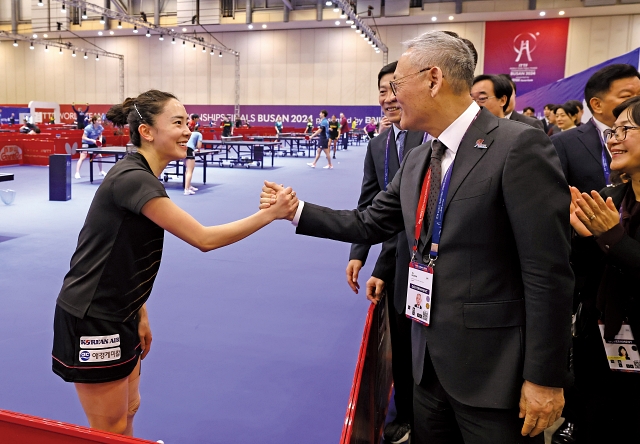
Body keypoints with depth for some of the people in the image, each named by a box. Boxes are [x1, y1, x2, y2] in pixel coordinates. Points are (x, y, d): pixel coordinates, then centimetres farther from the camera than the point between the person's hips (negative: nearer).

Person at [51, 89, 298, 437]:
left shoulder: (142, 178, 6)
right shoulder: (132, 179, -24)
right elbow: (204, 239, -26)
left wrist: (140, 315, 14)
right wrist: (270, 214, -23)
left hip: (118, 317, 9)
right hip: (92, 323, -9)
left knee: (128, 412, 22)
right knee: (111, 431, 8)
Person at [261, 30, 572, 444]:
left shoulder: (519, 145, -17)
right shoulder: (417, 160, 8)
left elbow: (548, 270, -18)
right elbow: (370, 224, 13)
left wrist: (545, 377, -16)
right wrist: (296, 209, 11)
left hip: (493, 366, -7)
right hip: (431, 360, 7)